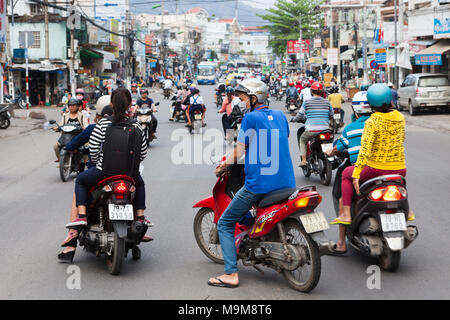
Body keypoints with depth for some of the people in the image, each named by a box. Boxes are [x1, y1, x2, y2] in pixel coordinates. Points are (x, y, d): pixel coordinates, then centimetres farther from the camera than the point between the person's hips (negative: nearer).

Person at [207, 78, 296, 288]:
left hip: (258, 184, -7)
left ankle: (231, 274, -4)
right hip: (286, 182, 7)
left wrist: (223, 166, 8)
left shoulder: (251, 117, -8)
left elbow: (240, 151, -7)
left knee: (225, 224, 5)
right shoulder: (280, 115, 11)